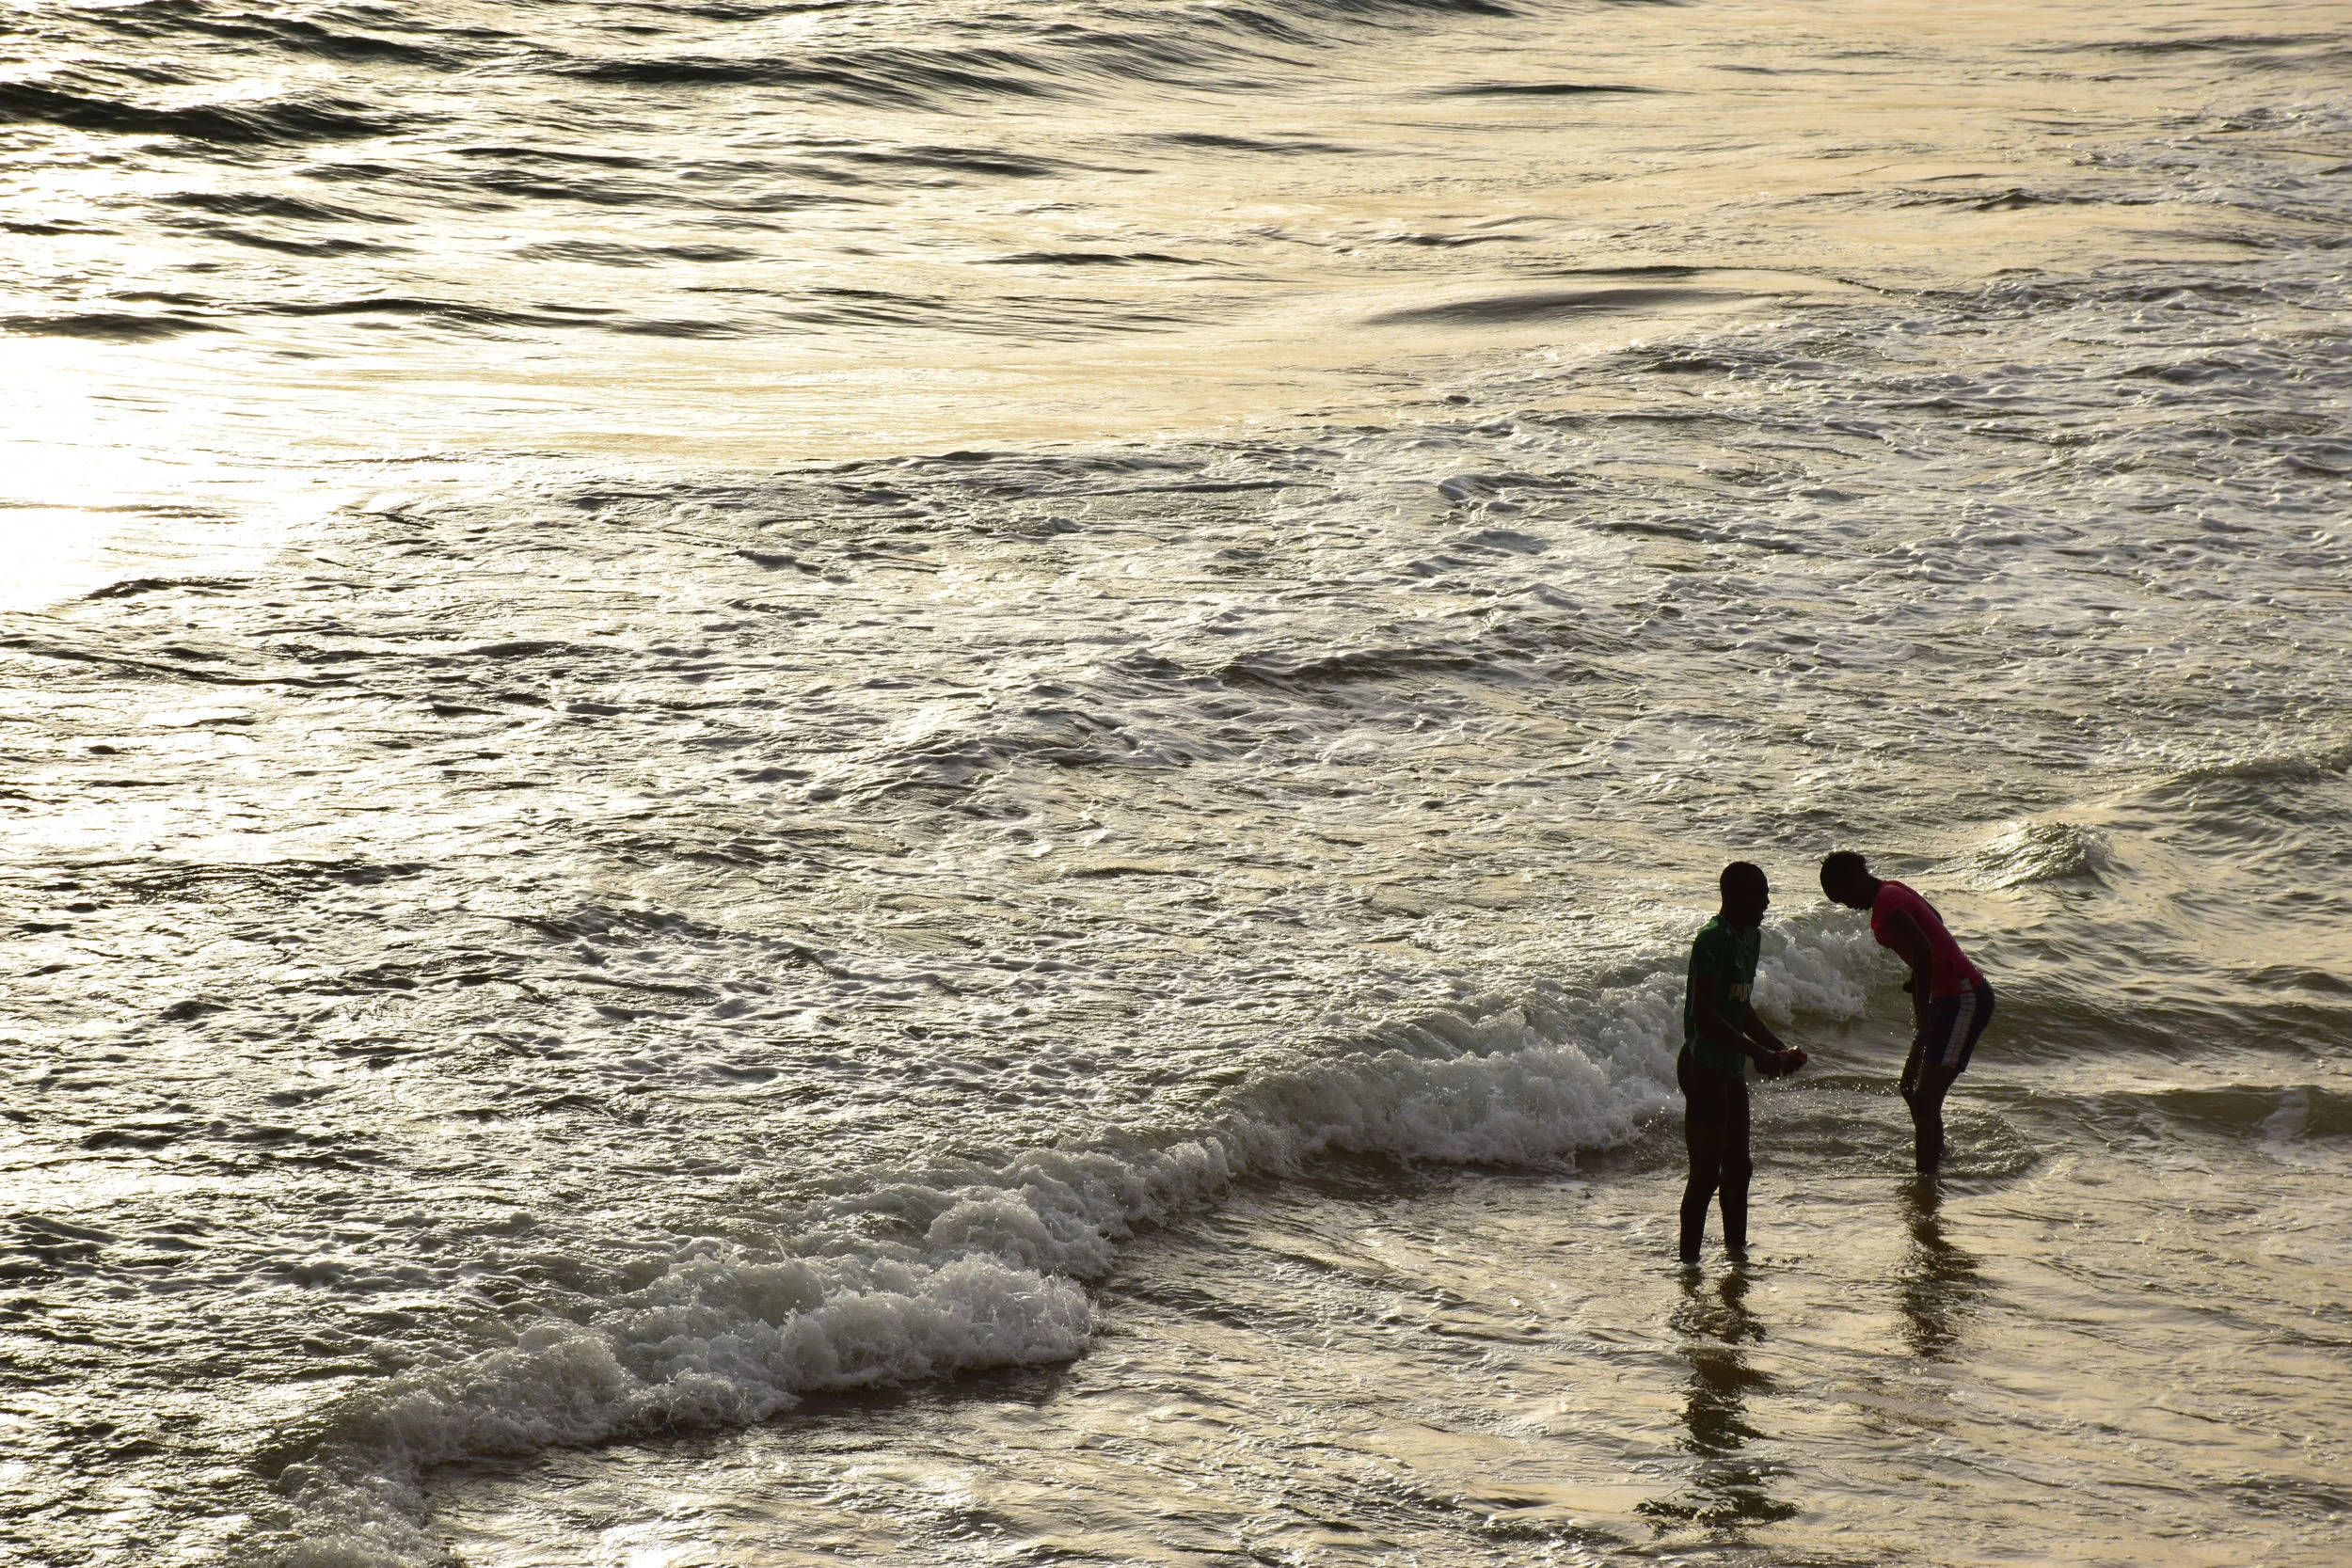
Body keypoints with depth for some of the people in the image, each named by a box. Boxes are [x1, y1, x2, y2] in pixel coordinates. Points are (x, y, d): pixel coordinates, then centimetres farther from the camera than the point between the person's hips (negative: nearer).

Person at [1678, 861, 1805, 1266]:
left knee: (1738, 1168, 16)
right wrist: (1757, 1052, -24)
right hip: (1703, 1068, -10)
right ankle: (1689, 1262, -2)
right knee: (1706, 1173, -7)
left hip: (1731, 1068, 10)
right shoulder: (1712, 940, -18)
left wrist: (1779, 1048, 13)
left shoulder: (1749, 937, 12)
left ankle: (1736, 1252, 27)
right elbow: (1704, 1016, -25)